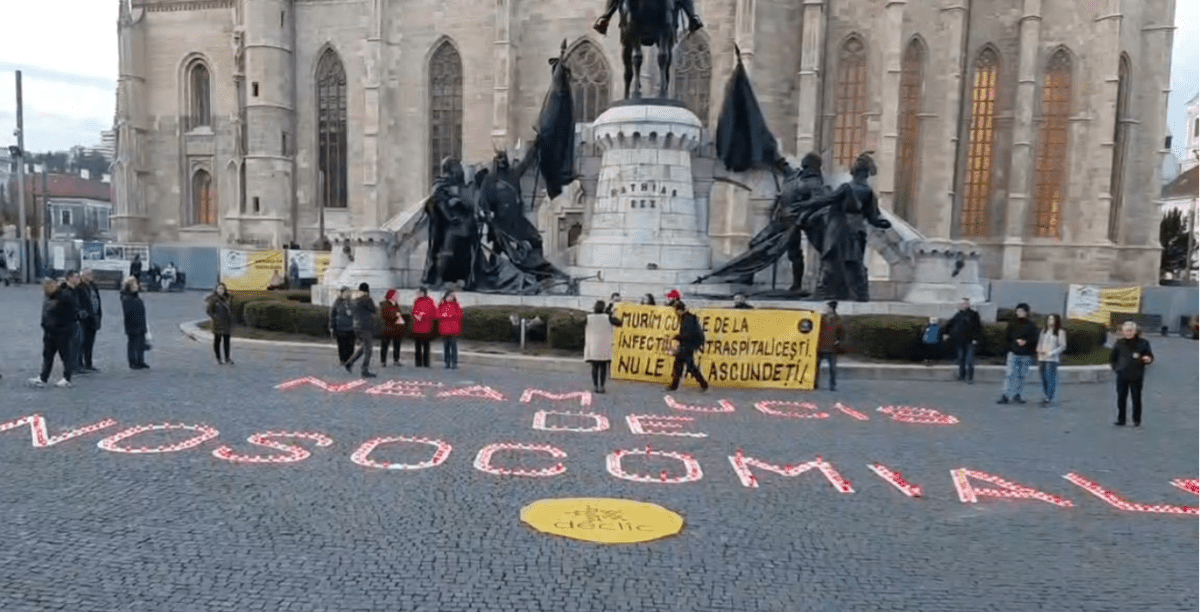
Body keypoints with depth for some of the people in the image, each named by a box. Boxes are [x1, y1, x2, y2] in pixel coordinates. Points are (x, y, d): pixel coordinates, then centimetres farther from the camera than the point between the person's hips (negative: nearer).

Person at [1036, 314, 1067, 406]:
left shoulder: (1060, 332, 0)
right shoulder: (1044, 331, 17)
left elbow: (1063, 346, -4)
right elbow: (1040, 342, 24)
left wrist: (1051, 353, -13)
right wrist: (1039, 350, 3)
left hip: (1052, 359, -5)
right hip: (1042, 358, 5)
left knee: (1050, 379, -8)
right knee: (1043, 378, 5)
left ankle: (1049, 399, -6)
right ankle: (1045, 397, 12)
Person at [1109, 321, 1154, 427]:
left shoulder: (1143, 343, 1)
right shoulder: (1119, 343, 6)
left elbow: (1150, 356, 6)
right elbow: (1112, 357, 18)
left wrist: (1148, 359, -16)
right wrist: (1115, 367, 7)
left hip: (1136, 376, -2)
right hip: (1122, 375, 2)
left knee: (1136, 398, 3)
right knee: (1121, 397, 4)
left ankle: (1137, 420, 15)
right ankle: (1121, 420, 13)